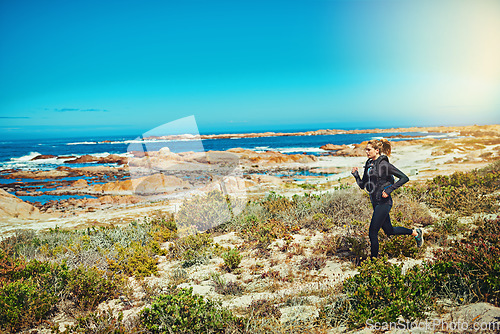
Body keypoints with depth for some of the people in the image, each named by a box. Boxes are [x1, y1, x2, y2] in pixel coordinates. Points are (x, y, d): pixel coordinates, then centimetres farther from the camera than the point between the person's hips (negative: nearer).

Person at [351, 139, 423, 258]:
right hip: (375, 202, 9)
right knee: (389, 230, 20)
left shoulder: (384, 164, -14)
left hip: (383, 202, -9)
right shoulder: (369, 164, 9)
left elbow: (404, 178, -15)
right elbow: (362, 185, 12)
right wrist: (355, 174, -4)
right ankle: (415, 233, 39)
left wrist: (389, 189, -20)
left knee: (372, 233, -6)